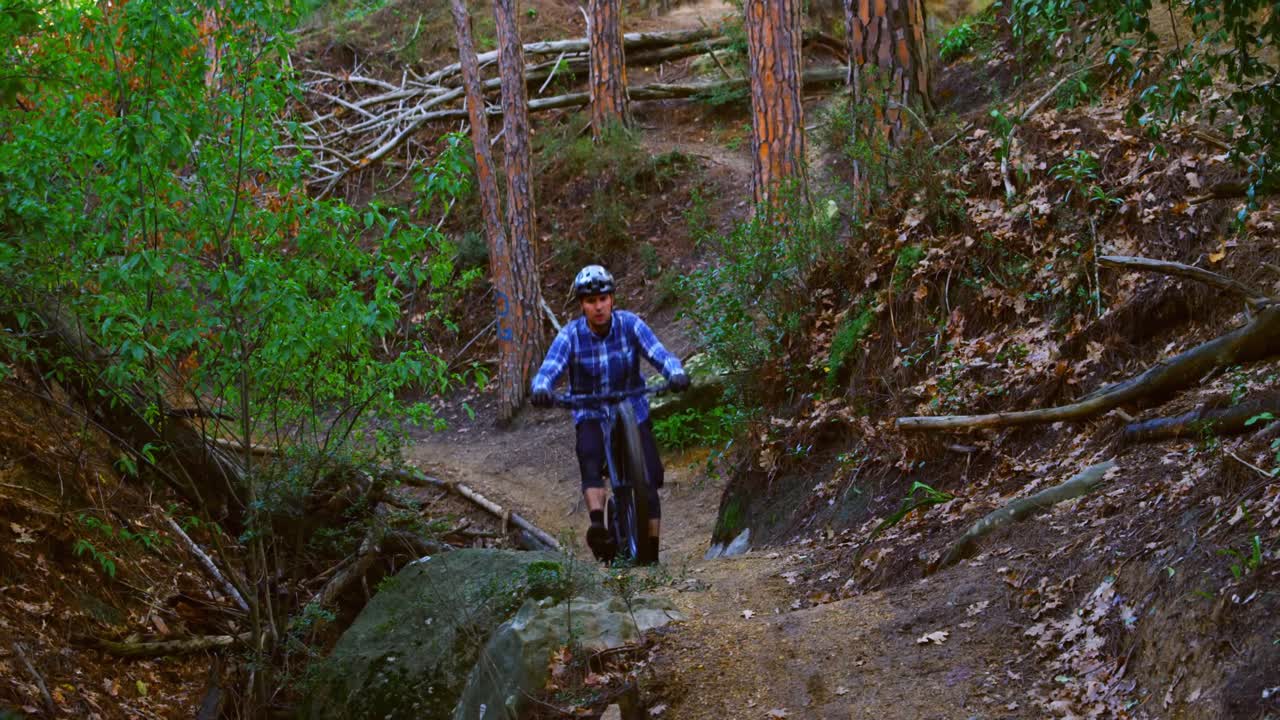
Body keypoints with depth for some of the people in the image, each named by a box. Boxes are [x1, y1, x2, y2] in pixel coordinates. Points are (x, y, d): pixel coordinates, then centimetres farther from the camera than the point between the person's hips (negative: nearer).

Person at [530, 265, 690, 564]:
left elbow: (660, 354, -24)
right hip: (591, 416, -1)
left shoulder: (630, 324, -13)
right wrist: (541, 389, -51)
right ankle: (597, 526, -46)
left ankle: (651, 556, 0)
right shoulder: (571, 335, -14)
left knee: (648, 481, -9)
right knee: (589, 456, -33)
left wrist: (677, 374, -47)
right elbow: (548, 369, -27)